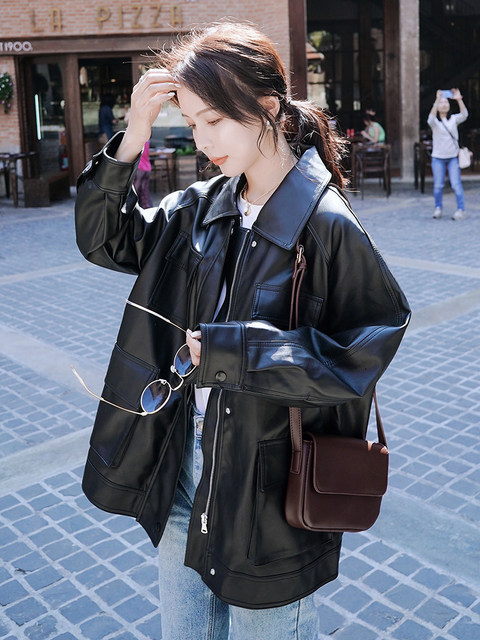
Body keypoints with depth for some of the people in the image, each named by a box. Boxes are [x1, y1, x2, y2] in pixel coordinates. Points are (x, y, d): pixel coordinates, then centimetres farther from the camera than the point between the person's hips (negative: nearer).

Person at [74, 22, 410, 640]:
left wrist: (224, 350, -24)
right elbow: (103, 239, 5)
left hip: (269, 488, -6)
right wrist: (130, 142, -9)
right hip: (182, 467, 6)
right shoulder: (203, 207, 0)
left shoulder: (327, 228, -20)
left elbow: (356, 357, -22)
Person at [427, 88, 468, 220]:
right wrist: (437, 100, -37)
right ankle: (438, 208, 20)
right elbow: (431, 117, -26)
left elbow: (464, 114, -15)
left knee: (456, 184, -8)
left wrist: (459, 100, -28)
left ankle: (461, 210, -5)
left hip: (453, 157, 1)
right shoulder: (434, 121, -1)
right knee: (438, 185, 2)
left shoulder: (454, 119, 5)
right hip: (438, 157, -1)